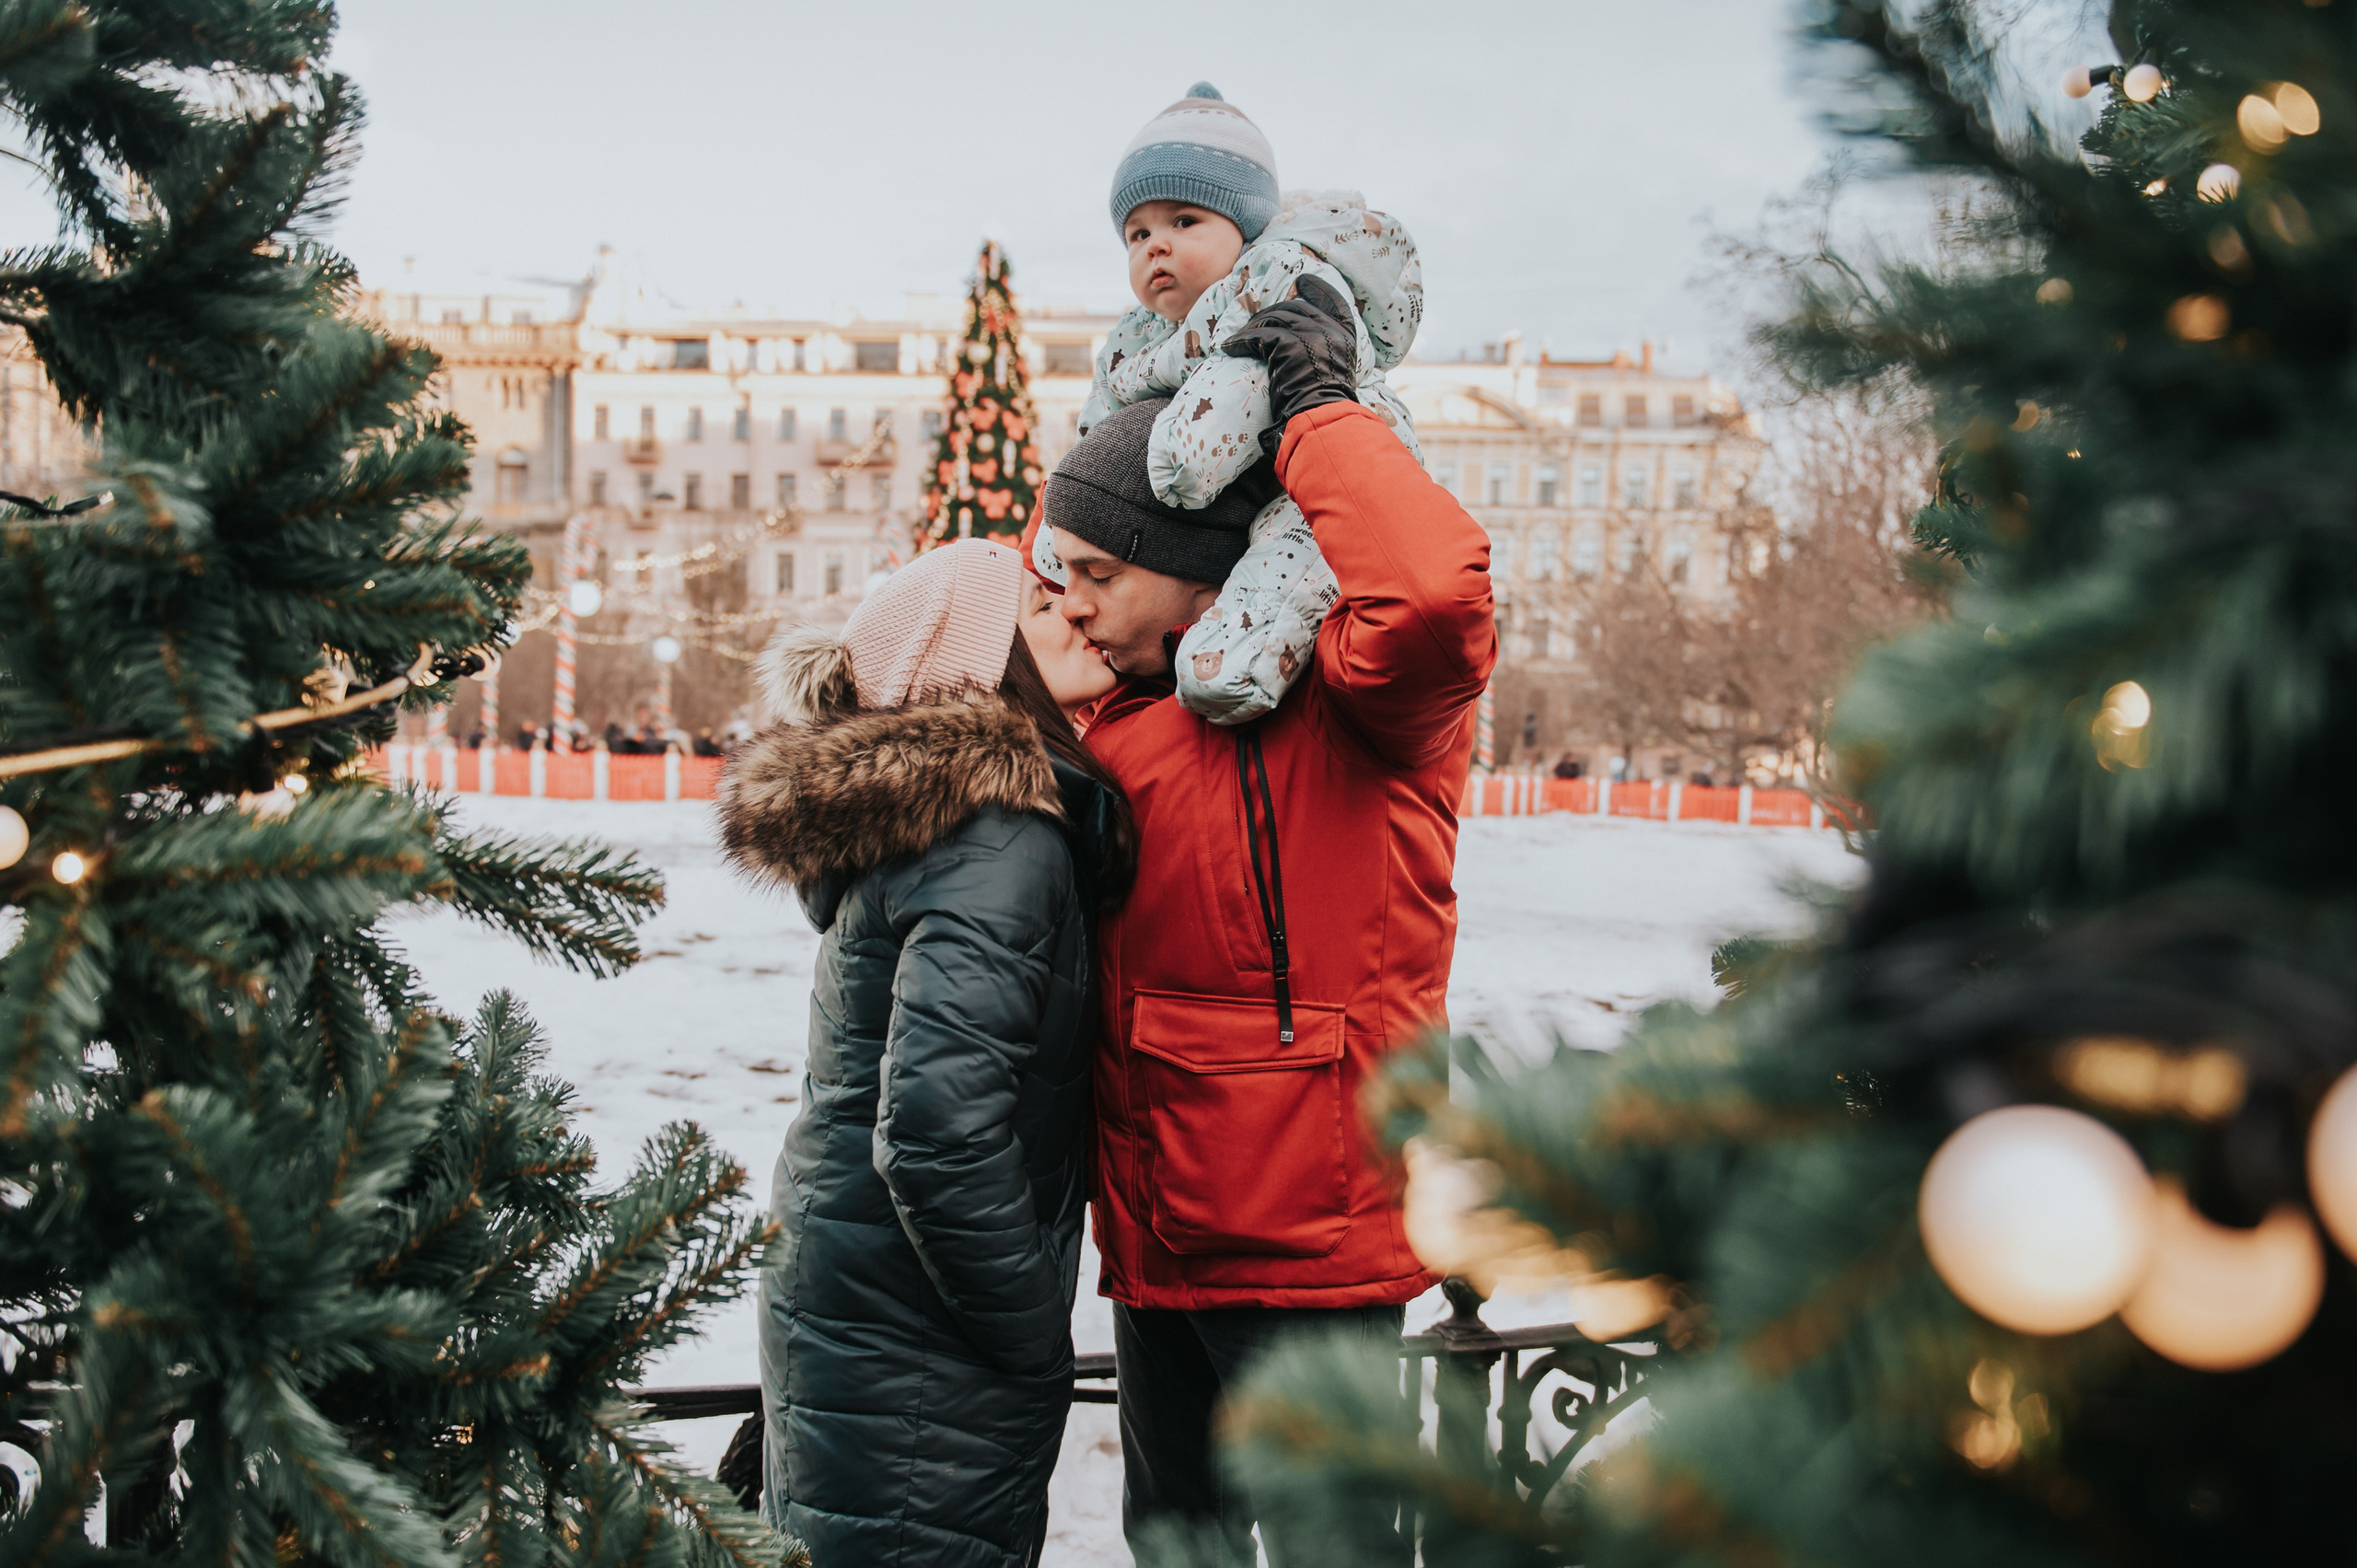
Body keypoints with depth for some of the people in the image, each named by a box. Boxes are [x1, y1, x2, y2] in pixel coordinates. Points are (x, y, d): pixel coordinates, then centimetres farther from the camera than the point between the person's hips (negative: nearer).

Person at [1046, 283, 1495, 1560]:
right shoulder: (1124, 721, 13)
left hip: (1308, 1230, -8)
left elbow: (1434, 592, -34)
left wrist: (1317, 410, -20)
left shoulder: (1343, 691, -11)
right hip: (1159, 1233, 8)